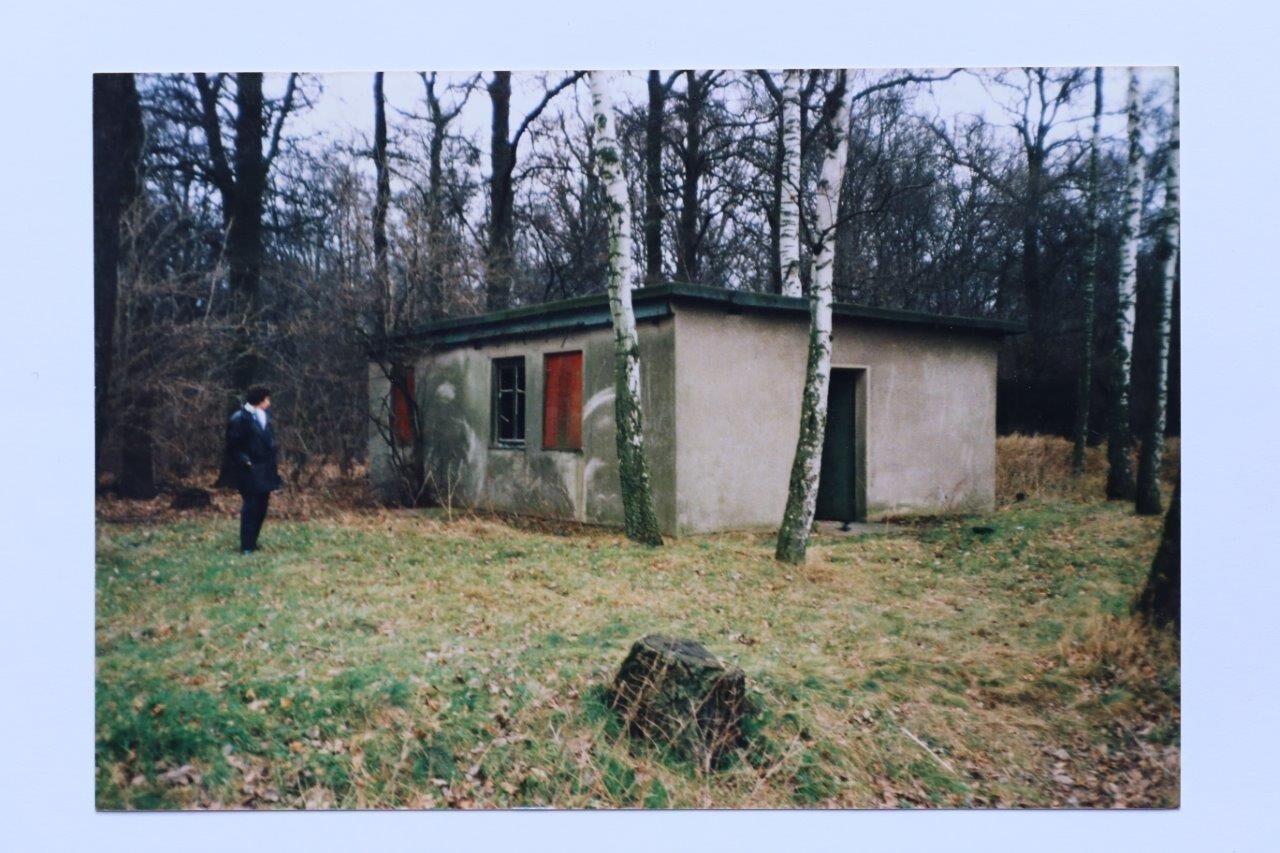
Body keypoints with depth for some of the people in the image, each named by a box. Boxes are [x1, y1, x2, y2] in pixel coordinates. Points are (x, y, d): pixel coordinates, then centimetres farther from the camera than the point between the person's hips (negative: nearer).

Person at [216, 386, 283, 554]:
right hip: (249, 471, -8)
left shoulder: (264, 417, 12)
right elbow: (233, 445, -13)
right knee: (250, 507, -6)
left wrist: (271, 467, 14)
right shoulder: (239, 419, -12)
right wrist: (245, 461, -18)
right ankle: (246, 546, 0)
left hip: (264, 470, 8)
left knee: (261, 506, 10)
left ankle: (252, 542, 20)